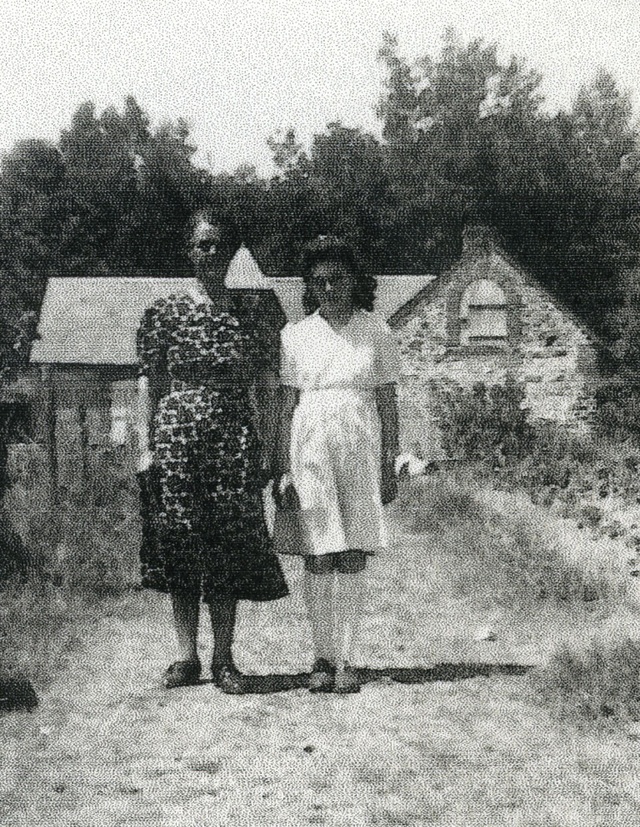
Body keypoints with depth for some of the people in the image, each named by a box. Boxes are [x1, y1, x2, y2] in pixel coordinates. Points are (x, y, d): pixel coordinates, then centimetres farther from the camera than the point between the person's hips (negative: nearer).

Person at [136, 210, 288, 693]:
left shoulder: (251, 313, 8)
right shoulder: (165, 312, 6)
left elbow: (263, 382, 9)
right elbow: (149, 382, 6)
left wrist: (267, 450, 3)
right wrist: (146, 447, -1)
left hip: (234, 436, 0)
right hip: (177, 432, 0)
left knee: (229, 545, 0)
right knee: (179, 543, 2)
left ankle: (224, 658, 9)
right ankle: (186, 657, 13)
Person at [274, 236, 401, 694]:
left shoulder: (377, 333, 6)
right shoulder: (296, 335, 7)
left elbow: (388, 403, 8)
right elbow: (287, 404, 7)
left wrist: (390, 466, 4)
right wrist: (283, 470, 2)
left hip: (361, 448, 0)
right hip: (310, 446, 0)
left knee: (353, 557, -1)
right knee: (319, 557, -2)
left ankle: (345, 660, 6)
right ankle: (324, 659, 8)